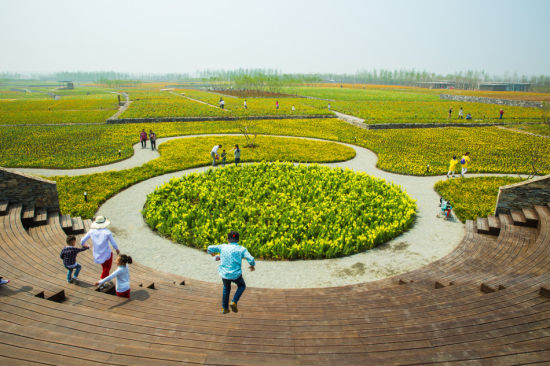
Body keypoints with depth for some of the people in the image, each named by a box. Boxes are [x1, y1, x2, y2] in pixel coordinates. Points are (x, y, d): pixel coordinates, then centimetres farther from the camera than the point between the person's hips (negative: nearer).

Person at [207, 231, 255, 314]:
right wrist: (252, 265, 6)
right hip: (236, 275, -3)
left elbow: (210, 248, 3)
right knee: (242, 286, 27)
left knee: (226, 288, 31)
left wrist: (211, 252, 26)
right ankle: (234, 302, 9)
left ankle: (225, 308, 36)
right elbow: (251, 259, -15)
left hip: (224, 274, 3)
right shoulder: (242, 249, -6)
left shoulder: (223, 247, 0)